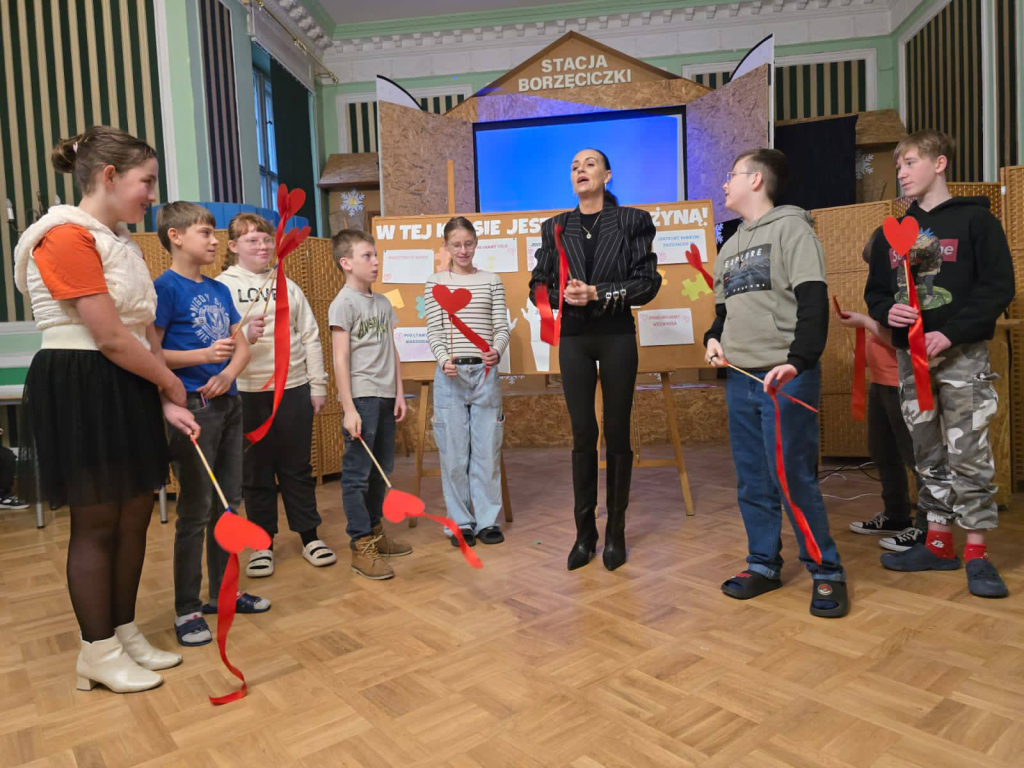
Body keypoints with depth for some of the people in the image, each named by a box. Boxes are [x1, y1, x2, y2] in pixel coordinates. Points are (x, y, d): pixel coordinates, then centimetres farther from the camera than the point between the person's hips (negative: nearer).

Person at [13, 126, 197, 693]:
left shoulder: (120, 242, 14)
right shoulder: (67, 237, -14)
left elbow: (145, 331, 10)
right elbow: (110, 338, -19)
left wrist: (167, 402, 2)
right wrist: (172, 384, -6)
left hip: (129, 390, 9)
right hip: (80, 391, -9)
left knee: (134, 517, 13)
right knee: (96, 524, 2)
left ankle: (124, 633, 28)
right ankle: (98, 653, 18)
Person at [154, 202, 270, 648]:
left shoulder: (219, 290, 13)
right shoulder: (165, 288, -8)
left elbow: (241, 345, 12)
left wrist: (229, 373, -6)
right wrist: (202, 356, -24)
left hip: (228, 403, 7)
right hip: (192, 407, -7)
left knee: (228, 503, 14)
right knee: (195, 511, -1)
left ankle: (222, 592, 28)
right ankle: (186, 611, 12)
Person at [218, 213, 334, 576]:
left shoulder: (288, 286, 12)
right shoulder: (222, 287, 2)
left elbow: (310, 337, 10)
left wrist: (318, 385, 5)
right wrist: (243, 334, -27)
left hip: (294, 389, 2)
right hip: (247, 393, -2)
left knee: (298, 467, 9)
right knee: (256, 471, 7)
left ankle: (309, 536, 21)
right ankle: (262, 543, 20)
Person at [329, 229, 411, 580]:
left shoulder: (383, 303, 14)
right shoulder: (344, 303, -6)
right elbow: (340, 359, -10)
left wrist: (399, 392, 10)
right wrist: (349, 408, -14)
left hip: (385, 396, 7)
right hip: (361, 397, -7)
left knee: (381, 470, 14)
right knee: (357, 473, -2)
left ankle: (375, 532, 28)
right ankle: (361, 547, 4)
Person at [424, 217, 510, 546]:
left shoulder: (491, 281, 8)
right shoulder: (435, 283, 6)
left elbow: (502, 326, 3)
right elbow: (433, 331, 1)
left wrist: (496, 350, -18)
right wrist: (444, 360, -18)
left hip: (485, 373, 1)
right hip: (450, 375, -1)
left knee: (487, 450, 4)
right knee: (453, 452, 3)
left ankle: (488, 520, 17)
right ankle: (461, 522, 16)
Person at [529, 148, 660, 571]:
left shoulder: (632, 221, 2)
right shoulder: (555, 227, 8)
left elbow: (647, 282, -5)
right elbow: (538, 286, 6)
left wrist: (598, 293, -16)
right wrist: (564, 295, -14)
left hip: (616, 336, -1)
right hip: (573, 339, 2)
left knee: (617, 433, 4)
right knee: (583, 434, 4)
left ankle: (616, 531, 15)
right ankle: (585, 532, 13)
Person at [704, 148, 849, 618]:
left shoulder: (791, 227, -3)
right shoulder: (731, 246, 21)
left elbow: (814, 301, -14)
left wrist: (798, 361, -25)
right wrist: (714, 338, 5)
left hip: (785, 377, -7)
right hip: (739, 378, 7)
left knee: (793, 478, -5)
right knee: (752, 481, 10)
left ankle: (826, 572, 10)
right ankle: (764, 565, 22)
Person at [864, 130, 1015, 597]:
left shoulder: (975, 219, -2)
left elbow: (999, 288, -8)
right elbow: (875, 291, 16)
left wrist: (951, 334, -19)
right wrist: (887, 311, -7)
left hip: (962, 356, -5)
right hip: (910, 357, 5)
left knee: (968, 455, -4)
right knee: (929, 455, 10)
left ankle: (976, 554, 6)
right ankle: (938, 544, 20)